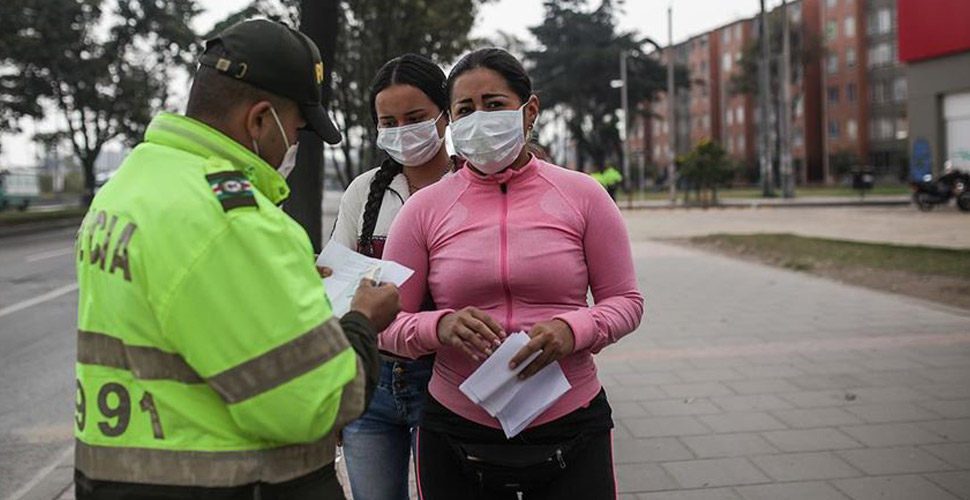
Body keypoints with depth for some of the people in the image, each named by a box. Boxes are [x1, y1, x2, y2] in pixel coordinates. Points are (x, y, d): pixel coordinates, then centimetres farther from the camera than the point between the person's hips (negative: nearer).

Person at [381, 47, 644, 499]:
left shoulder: (582, 195, -1)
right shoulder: (425, 208, 0)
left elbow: (625, 301, 3)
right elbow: (386, 323, 1)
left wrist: (572, 330, -17)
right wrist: (441, 327, -20)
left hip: (571, 428, 0)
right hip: (455, 436, 1)